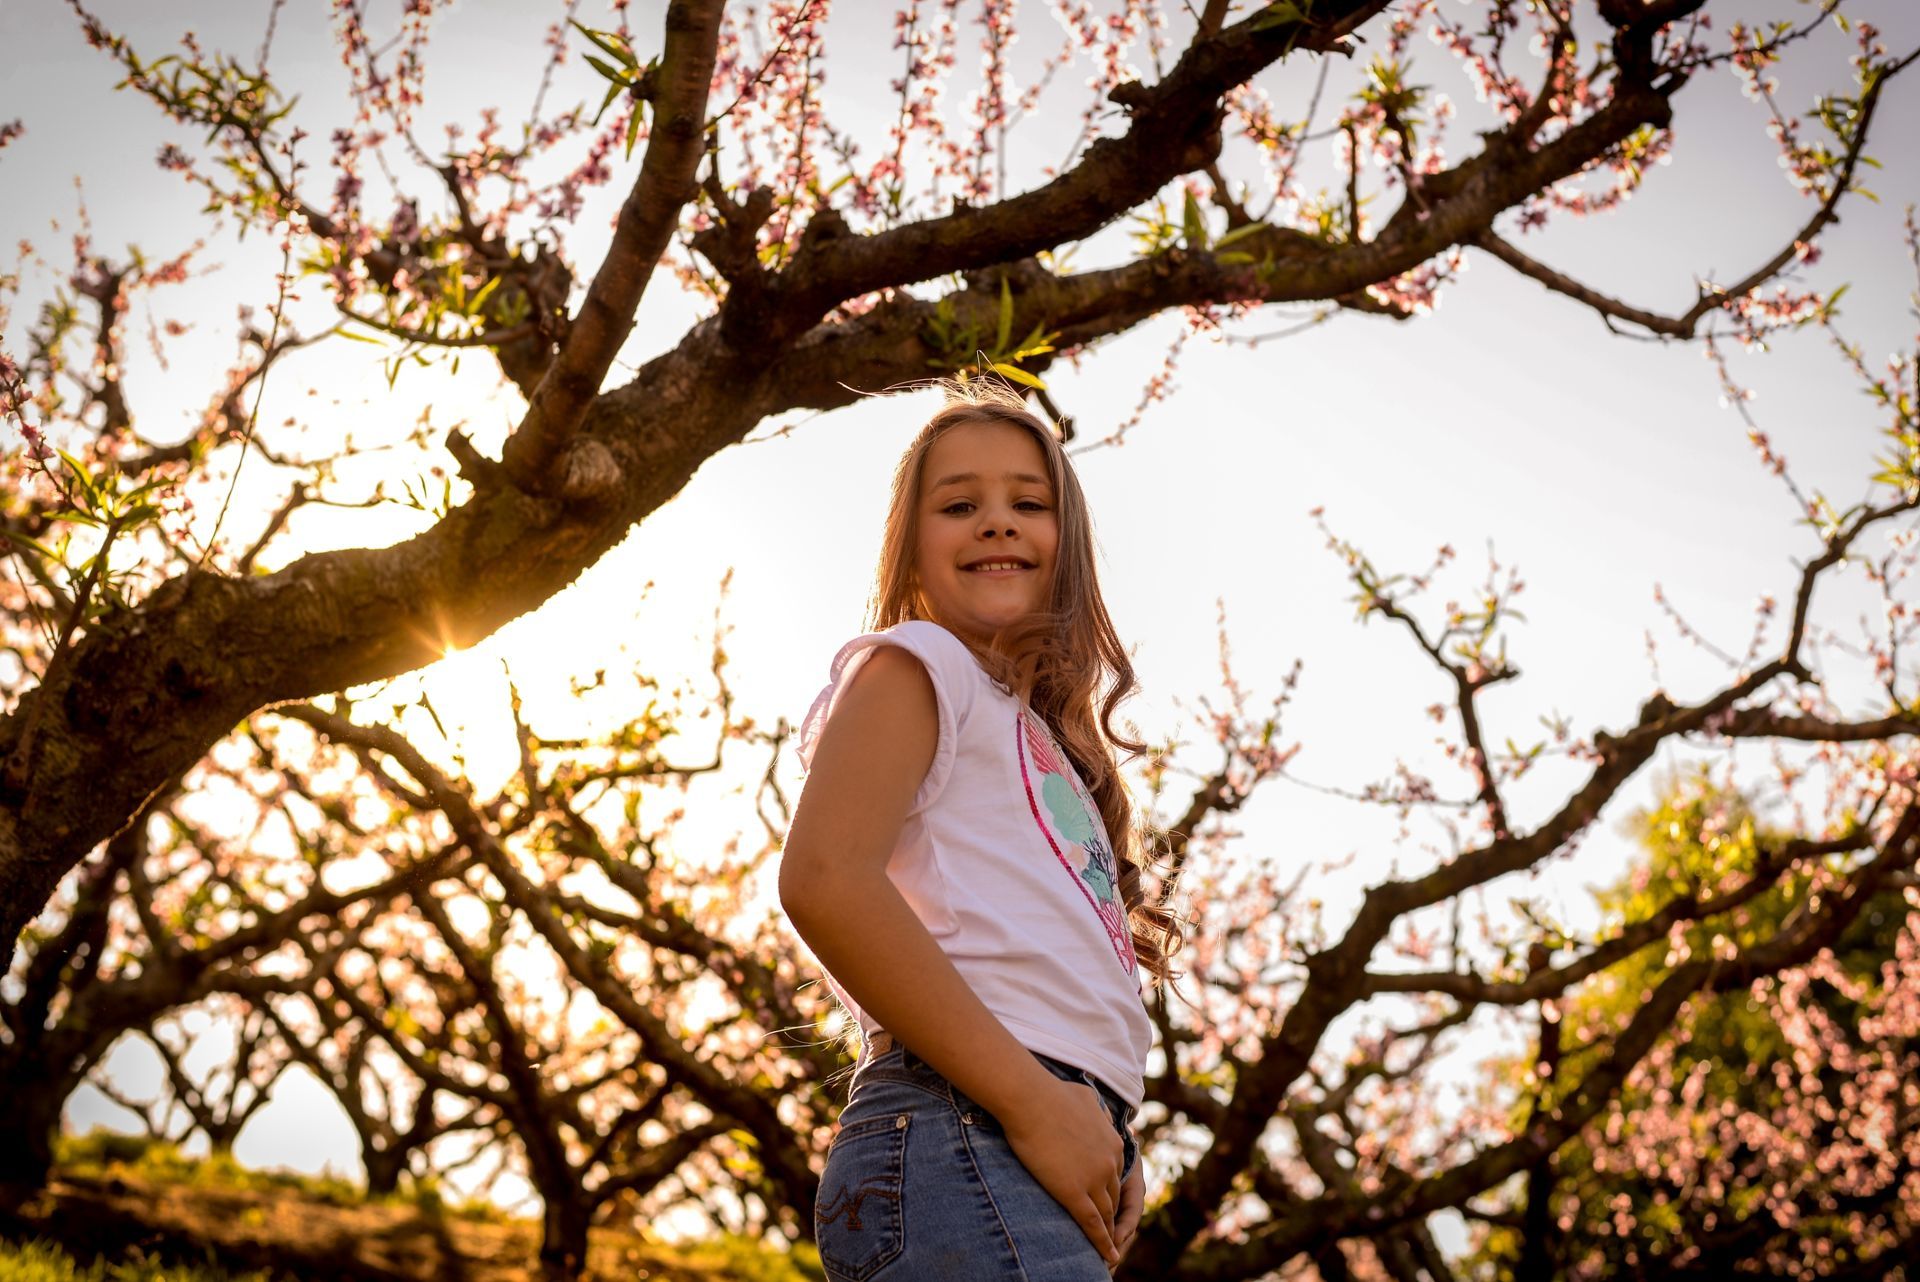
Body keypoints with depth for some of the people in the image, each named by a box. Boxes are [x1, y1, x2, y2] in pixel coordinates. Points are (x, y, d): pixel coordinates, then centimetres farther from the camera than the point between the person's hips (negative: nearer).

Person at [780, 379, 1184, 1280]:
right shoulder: (914, 663, 5)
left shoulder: (1043, 742, 29)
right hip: (967, 1139, -9)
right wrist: (1037, 1101, -16)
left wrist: (1110, 1142, 5)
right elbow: (824, 878, -13)